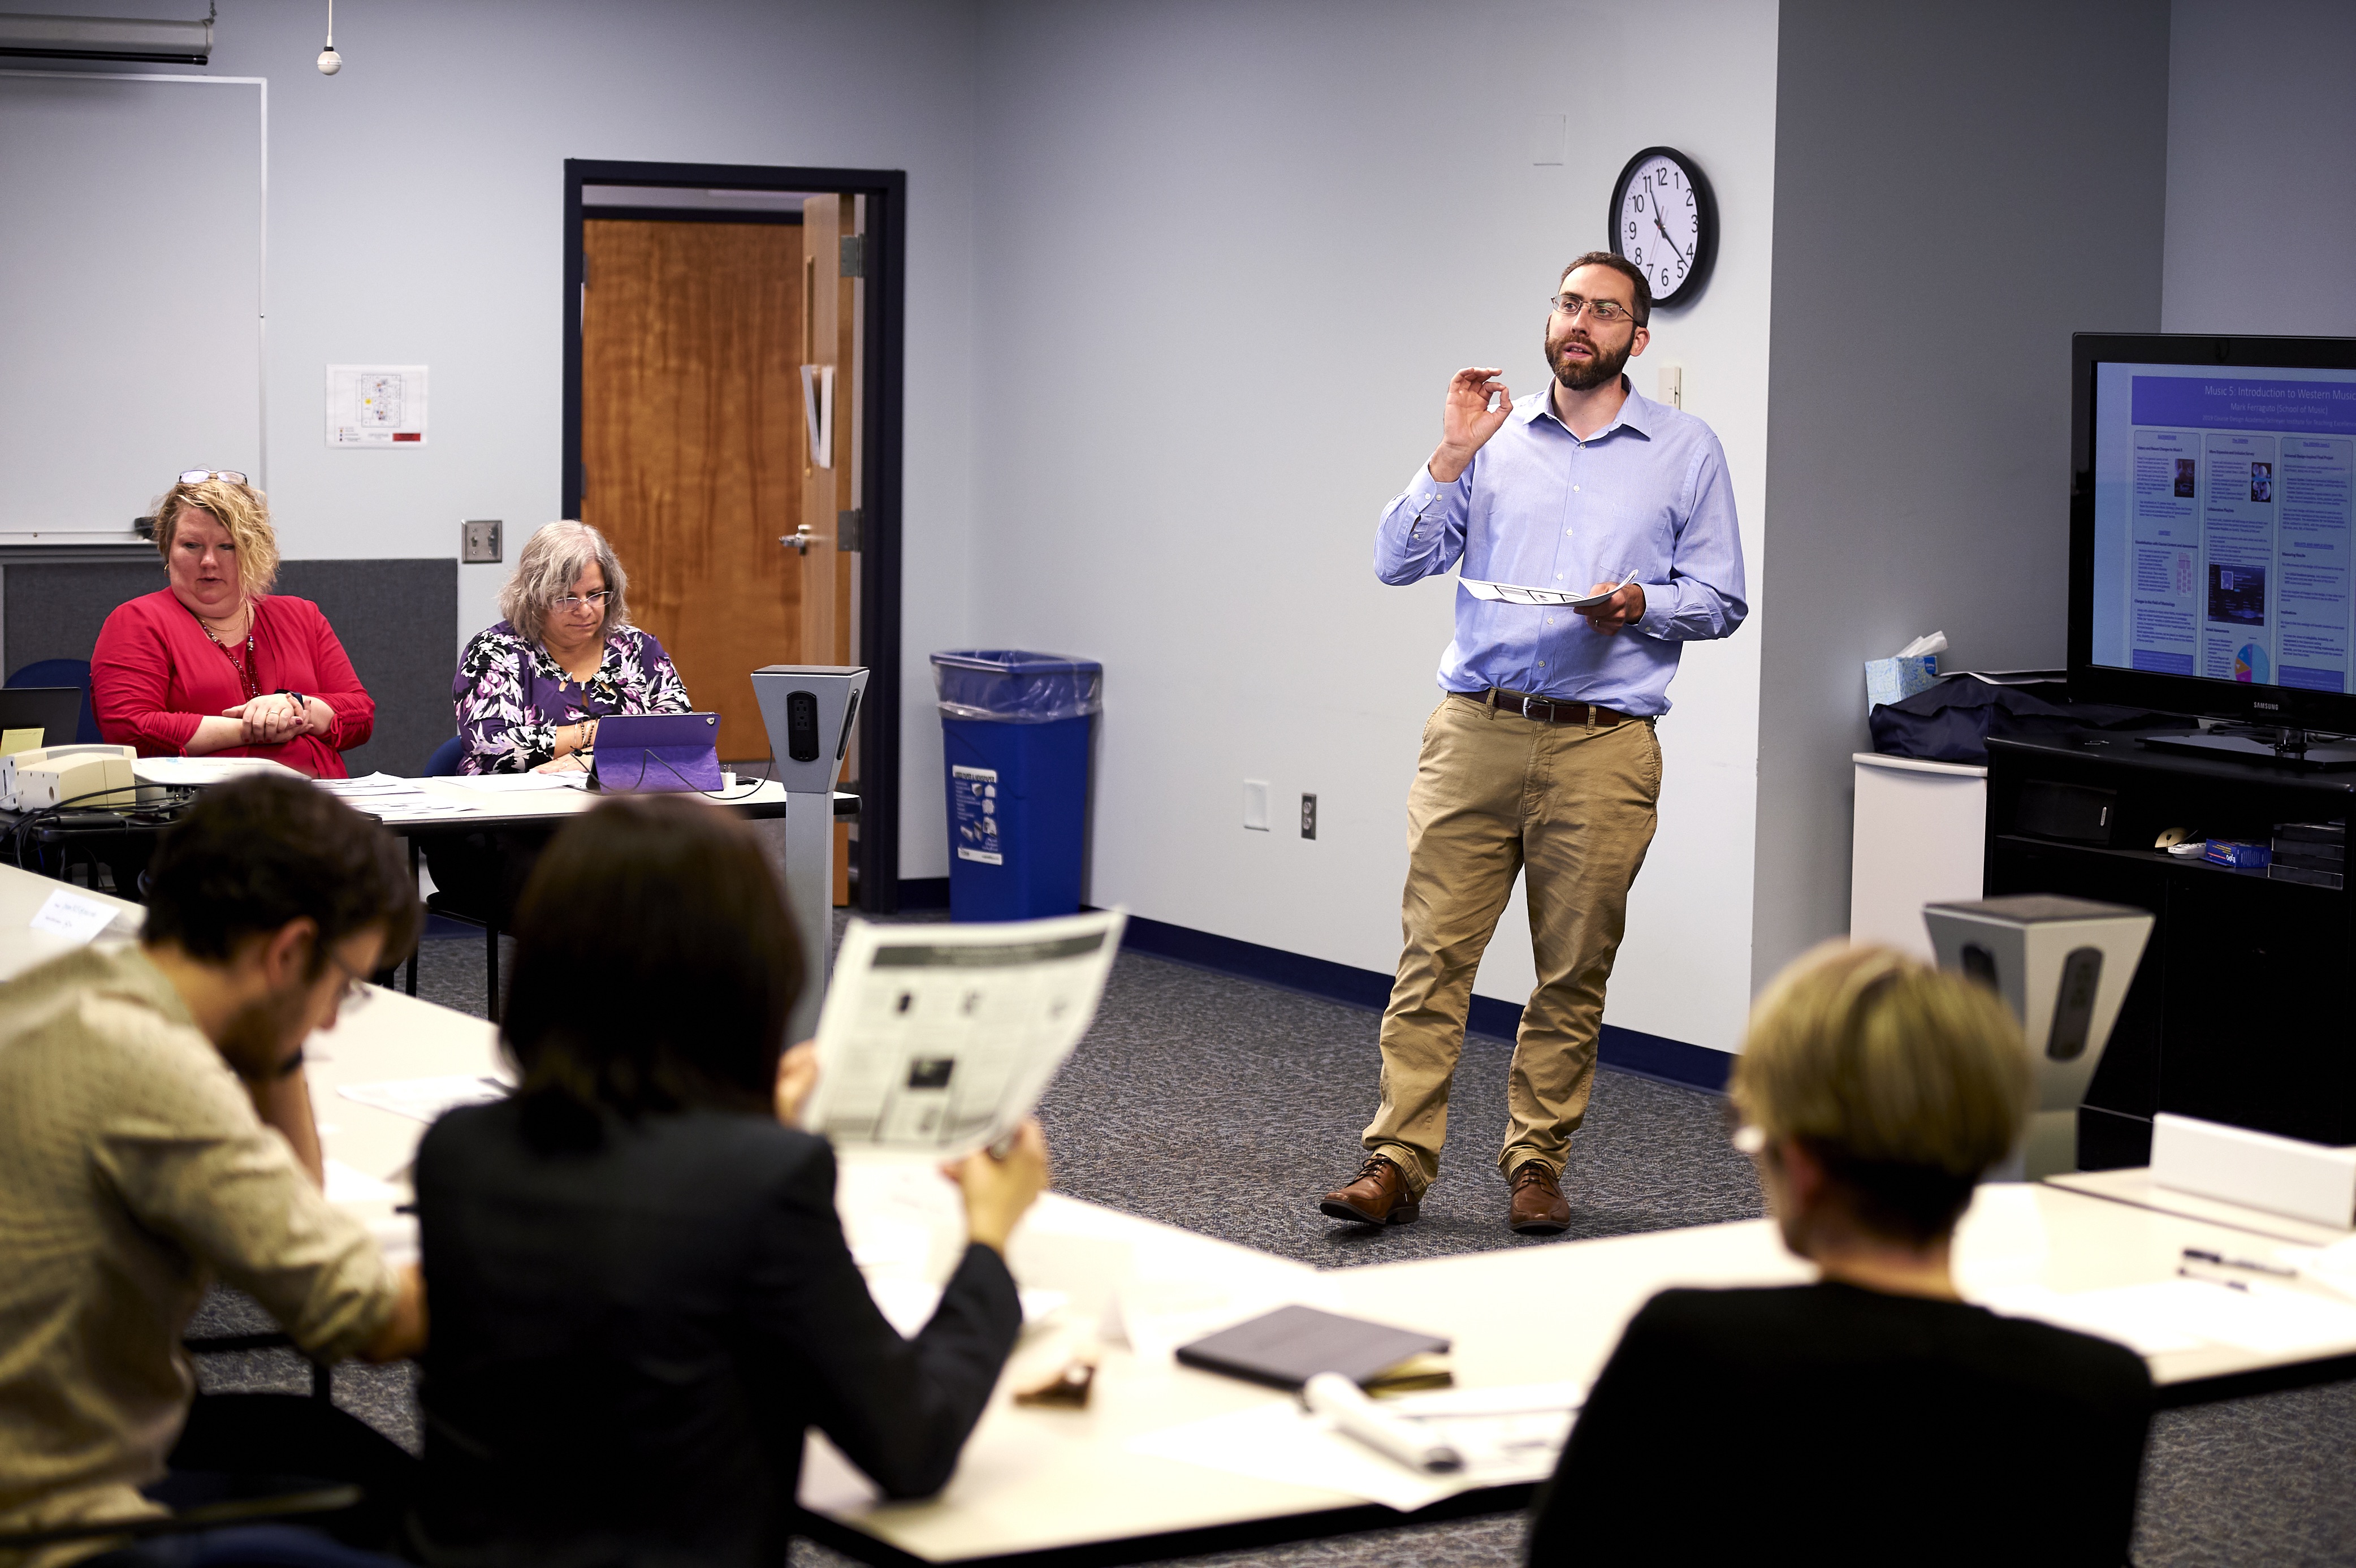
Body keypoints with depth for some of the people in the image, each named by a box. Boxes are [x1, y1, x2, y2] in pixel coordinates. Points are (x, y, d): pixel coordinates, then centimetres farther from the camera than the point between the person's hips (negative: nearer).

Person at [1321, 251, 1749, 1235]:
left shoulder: (1687, 452, 9)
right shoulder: (1494, 438, 12)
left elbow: (1722, 600, 8)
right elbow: (1400, 562, 6)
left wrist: (1641, 605, -11)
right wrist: (1453, 455, -4)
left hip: (1603, 748, -1)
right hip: (1474, 733, 1)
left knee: (1573, 974, 3)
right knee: (1432, 954, -4)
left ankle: (1537, 1167, 13)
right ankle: (1398, 1163, -2)